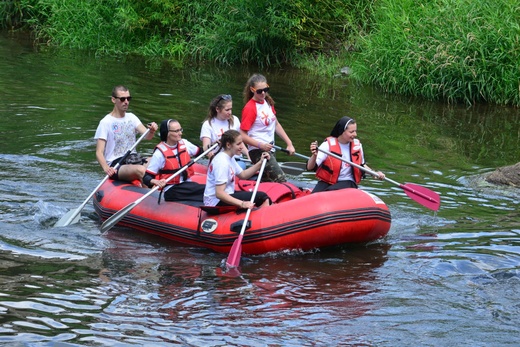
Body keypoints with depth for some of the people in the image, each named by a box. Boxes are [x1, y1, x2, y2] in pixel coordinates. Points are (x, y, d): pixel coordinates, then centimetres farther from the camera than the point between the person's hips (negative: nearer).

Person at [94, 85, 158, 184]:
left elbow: (147, 136, 0)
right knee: (140, 170, -35)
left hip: (133, 160, 6)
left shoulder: (131, 117, 13)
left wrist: (152, 131, -25)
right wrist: (106, 168, -30)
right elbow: (99, 153, -10)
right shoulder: (106, 122, -5)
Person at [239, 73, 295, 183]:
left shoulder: (268, 102, 9)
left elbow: (276, 125, 20)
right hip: (258, 152, -9)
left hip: (269, 150, 9)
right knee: (281, 181, -17)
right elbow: (242, 135, -17)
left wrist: (289, 144, 14)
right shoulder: (250, 108, -15)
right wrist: (261, 145, -27)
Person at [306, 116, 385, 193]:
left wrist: (375, 173, 6)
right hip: (326, 182, -1)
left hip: (347, 182, 2)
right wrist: (314, 155, -38)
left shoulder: (357, 145, 3)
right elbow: (310, 167, -17)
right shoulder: (328, 145, -10)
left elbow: (361, 165, 23)